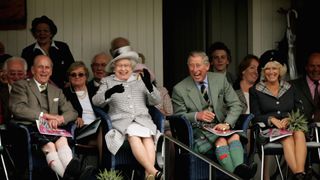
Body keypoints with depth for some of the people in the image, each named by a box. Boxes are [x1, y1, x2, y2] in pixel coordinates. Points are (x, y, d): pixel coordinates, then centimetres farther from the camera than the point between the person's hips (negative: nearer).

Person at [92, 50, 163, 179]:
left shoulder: (140, 79, 23)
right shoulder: (107, 81, 19)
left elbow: (155, 101, 15)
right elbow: (96, 101, 4)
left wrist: (149, 85, -4)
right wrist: (110, 92, -15)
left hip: (142, 119, 2)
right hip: (121, 121, -2)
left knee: (147, 135, -33)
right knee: (133, 135, -34)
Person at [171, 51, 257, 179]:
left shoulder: (220, 79, 10)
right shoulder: (180, 89, 3)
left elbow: (235, 105, 8)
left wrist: (227, 123, -12)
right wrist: (196, 116, -17)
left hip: (219, 127, 3)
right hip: (197, 130, -3)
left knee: (235, 136, -32)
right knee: (221, 140, -34)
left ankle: (239, 168, -57)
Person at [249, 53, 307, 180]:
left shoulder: (289, 88, 20)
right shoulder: (255, 91, 12)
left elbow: (299, 111, 16)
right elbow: (255, 116, 6)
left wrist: (290, 119, -6)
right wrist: (271, 119, -13)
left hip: (291, 125, 2)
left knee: (299, 133, -35)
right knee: (288, 138, -36)